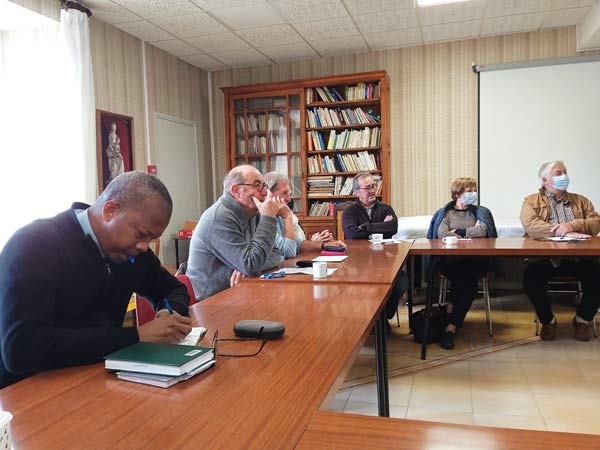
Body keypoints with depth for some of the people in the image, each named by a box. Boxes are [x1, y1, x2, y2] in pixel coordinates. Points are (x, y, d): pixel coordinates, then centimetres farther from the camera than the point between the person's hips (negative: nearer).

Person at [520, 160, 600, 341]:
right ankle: (547, 320, -6)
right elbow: (530, 226, -9)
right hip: (545, 256, -2)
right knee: (532, 272, -33)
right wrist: (566, 232, -16)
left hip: (577, 257, 2)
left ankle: (583, 318, 0)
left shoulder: (581, 201, 23)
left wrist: (572, 225, -13)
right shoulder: (531, 201, 11)